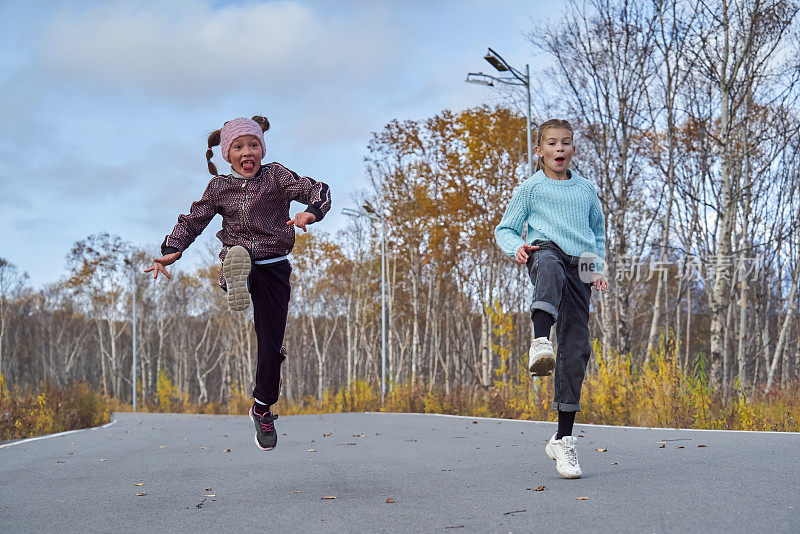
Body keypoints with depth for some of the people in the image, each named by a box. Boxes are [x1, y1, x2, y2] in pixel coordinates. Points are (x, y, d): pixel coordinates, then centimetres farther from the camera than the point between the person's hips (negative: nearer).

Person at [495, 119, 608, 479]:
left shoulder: (586, 190, 19)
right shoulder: (531, 188, 9)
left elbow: (598, 231, 31)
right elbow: (505, 229, 9)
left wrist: (597, 269, 18)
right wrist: (516, 247, -13)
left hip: (579, 268, 3)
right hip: (546, 252, -3)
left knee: (576, 348, -5)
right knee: (550, 267, -44)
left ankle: (563, 439, 2)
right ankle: (540, 344, -67)